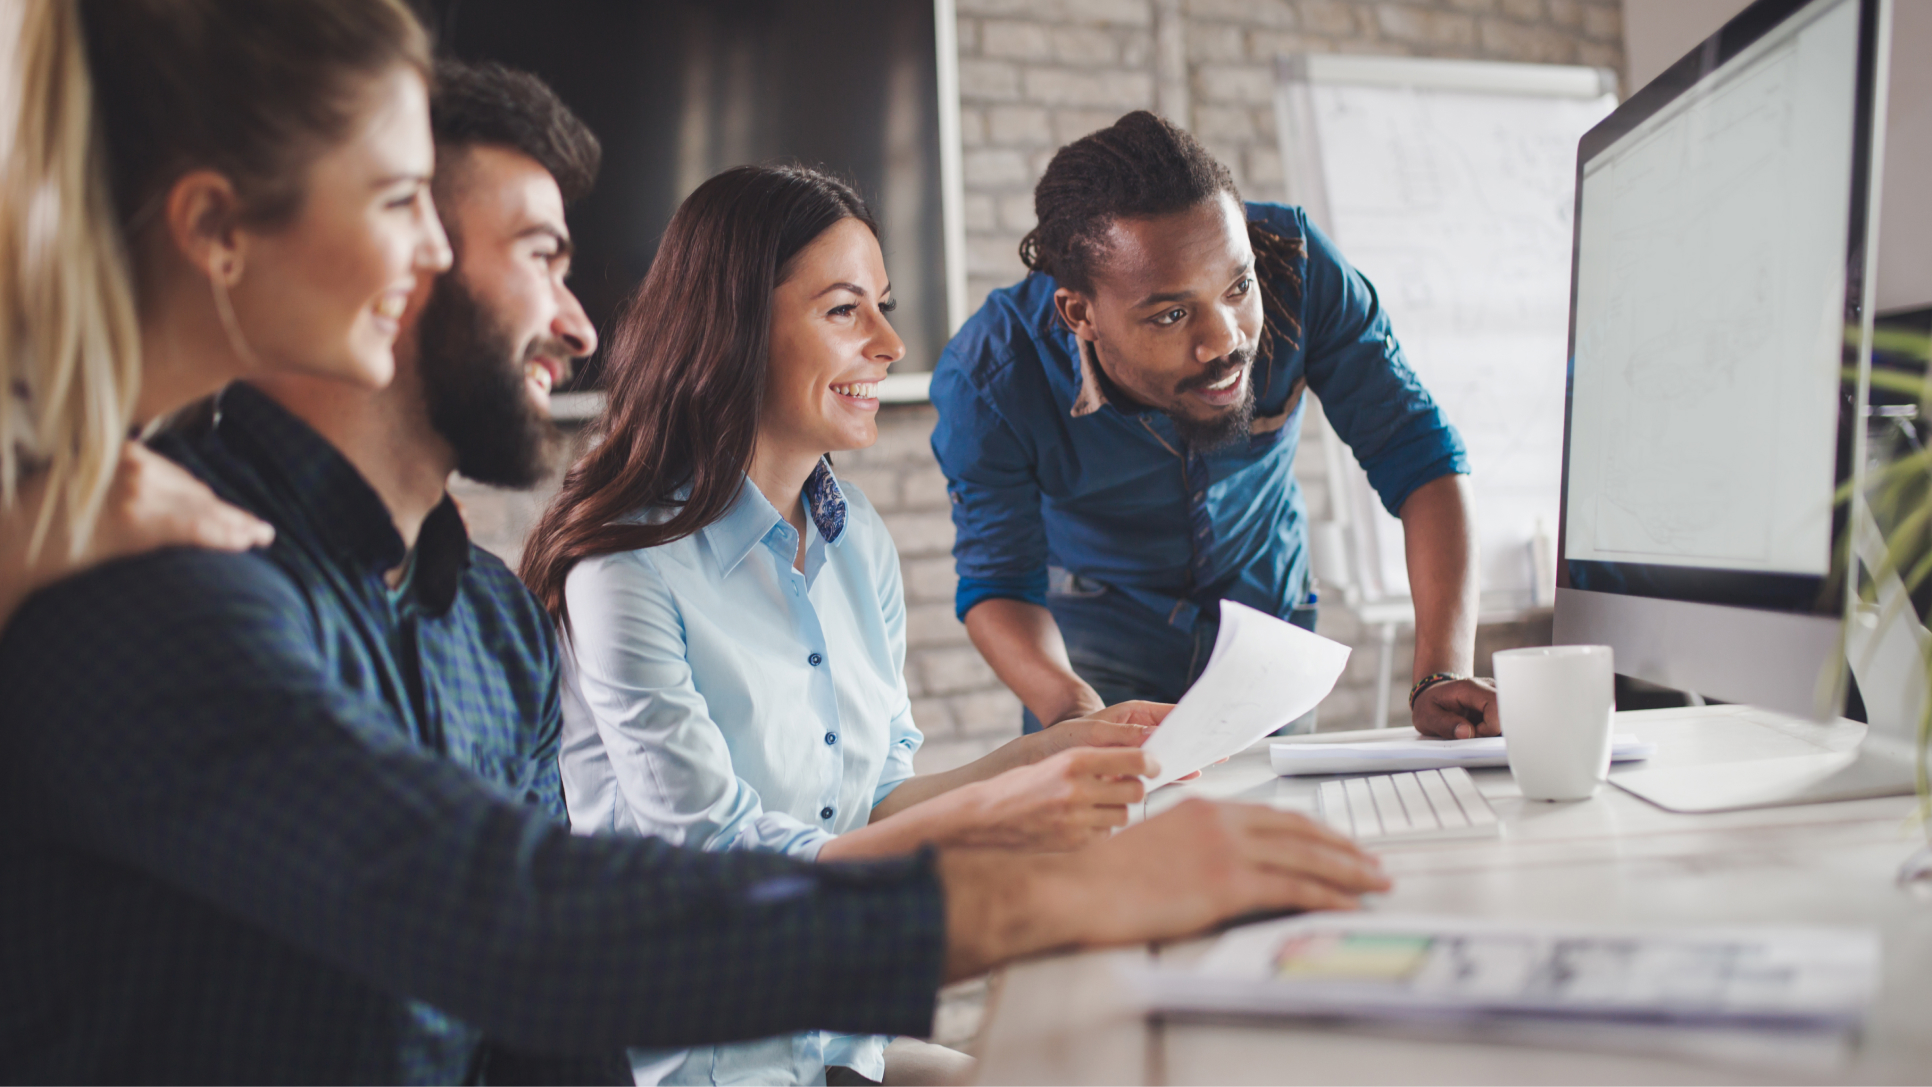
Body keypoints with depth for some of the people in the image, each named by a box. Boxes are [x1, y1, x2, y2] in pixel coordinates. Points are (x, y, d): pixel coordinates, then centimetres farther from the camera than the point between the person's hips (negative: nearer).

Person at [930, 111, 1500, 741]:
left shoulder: (1293, 261, -28)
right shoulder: (987, 380, -31)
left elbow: (1417, 451, -23)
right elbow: (999, 584, -22)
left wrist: (1442, 676, -35)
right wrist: (1074, 713, -45)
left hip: (1267, 611, 1)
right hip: (1099, 621, -1)